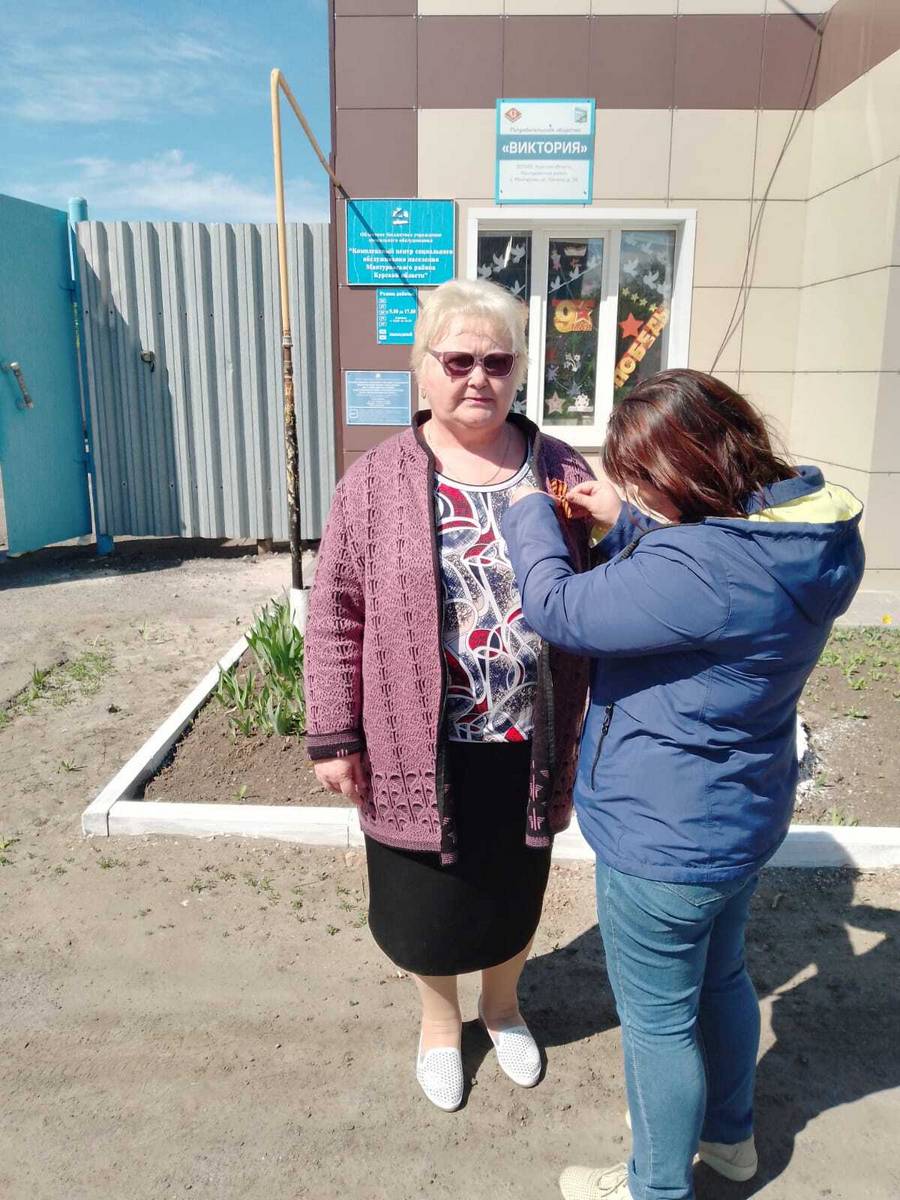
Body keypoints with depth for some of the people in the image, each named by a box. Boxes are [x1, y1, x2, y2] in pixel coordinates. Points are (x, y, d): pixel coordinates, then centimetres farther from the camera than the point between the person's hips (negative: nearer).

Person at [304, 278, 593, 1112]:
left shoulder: (562, 474, -2)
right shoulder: (376, 482, -7)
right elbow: (335, 615, -5)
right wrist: (334, 737, -6)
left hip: (528, 747, 2)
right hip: (421, 749, -1)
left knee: (514, 891, 22)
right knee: (429, 897, 18)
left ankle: (502, 1008, 52)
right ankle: (439, 1021, 48)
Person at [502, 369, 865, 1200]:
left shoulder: (698, 568, -34)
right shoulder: (804, 531, -5)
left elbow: (557, 607, -24)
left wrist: (530, 513, -7)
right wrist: (626, 521, 1)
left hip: (664, 842, -9)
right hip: (744, 818, 9)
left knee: (658, 1020, 15)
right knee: (720, 977, 30)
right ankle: (730, 1133, 56)